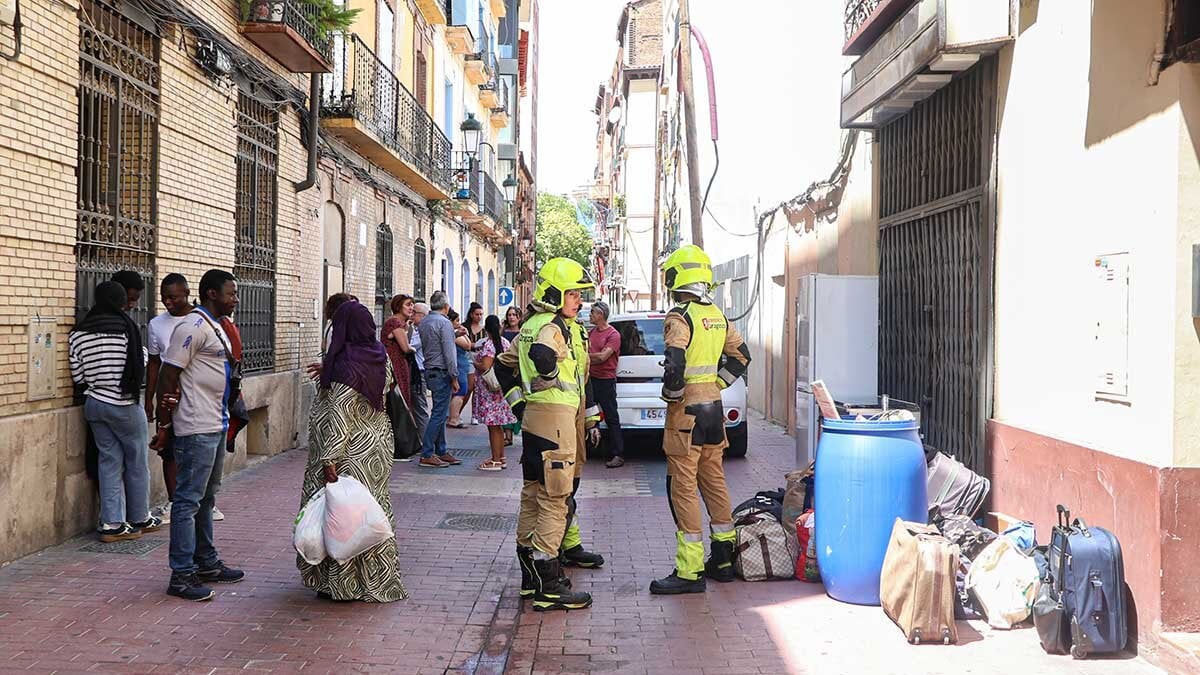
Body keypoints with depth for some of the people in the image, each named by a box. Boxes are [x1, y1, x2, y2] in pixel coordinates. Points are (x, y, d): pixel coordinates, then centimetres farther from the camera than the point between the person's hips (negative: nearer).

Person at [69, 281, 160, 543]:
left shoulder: (78, 334, 0)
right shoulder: (127, 327, -12)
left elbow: (78, 377, 2)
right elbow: (141, 366, -7)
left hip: (94, 403, 4)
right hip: (124, 404, -4)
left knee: (109, 462, 10)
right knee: (136, 462, 11)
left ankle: (112, 524, 8)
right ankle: (140, 519, 22)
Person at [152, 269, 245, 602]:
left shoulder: (216, 327, 16)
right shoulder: (193, 327, -14)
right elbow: (167, 376, -17)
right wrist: (164, 426, -16)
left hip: (216, 425, 10)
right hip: (197, 428, -10)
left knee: (207, 498, 17)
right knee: (189, 500, -5)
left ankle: (206, 563, 27)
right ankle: (182, 575, -1)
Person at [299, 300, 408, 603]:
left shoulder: (346, 366, -19)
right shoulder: (381, 357, 4)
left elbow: (340, 416, -22)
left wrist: (329, 458, -21)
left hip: (351, 453, -8)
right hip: (377, 446, 8)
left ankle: (343, 584, 9)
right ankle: (378, 580, 23)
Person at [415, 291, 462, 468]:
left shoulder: (423, 323, 13)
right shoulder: (444, 322, -13)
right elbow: (448, 352, -16)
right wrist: (454, 377, -13)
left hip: (429, 371, 9)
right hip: (441, 373, -9)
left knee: (440, 414, 14)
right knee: (439, 414, -7)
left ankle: (441, 452, 19)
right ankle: (426, 455, -7)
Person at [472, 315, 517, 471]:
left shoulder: (488, 344, -16)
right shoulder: (506, 343, 7)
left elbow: (485, 367, -23)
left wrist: (475, 363, -5)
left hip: (489, 388, -8)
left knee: (493, 426, -3)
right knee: (498, 426, 15)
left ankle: (496, 461, 0)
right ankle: (501, 458, 20)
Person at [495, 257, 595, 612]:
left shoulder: (530, 325, 15)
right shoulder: (554, 326, -13)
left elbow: (505, 364, 23)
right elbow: (542, 354, -35)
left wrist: (518, 403, 20)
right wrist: (553, 379, -17)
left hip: (532, 416, 10)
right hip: (555, 416, -10)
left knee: (533, 496, 15)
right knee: (554, 502, -7)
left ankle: (531, 576, 25)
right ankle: (548, 587, -4)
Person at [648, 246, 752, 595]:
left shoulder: (679, 318, -16)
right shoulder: (717, 316, 10)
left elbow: (674, 365, -26)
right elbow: (741, 354, 19)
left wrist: (671, 395, -10)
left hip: (687, 410, -8)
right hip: (714, 408, 8)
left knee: (683, 488, -4)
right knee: (713, 481, 16)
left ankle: (689, 571, -3)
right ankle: (723, 559, 24)